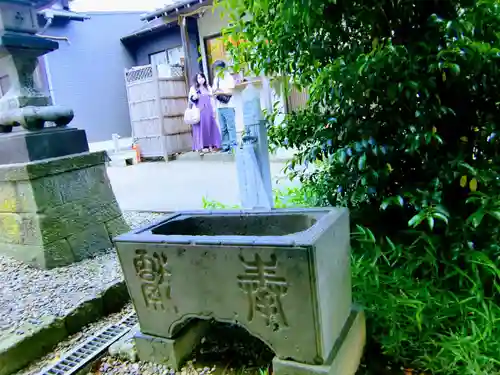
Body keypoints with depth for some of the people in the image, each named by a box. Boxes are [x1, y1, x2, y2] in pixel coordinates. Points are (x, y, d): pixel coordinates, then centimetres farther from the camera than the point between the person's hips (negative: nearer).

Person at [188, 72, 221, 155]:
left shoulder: (208, 88, 17)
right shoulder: (193, 88, 7)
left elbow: (212, 100, 16)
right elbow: (190, 99, 2)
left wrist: (214, 111, 9)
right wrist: (194, 97, -21)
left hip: (208, 111, 4)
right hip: (199, 112, -4)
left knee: (210, 128, 2)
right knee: (200, 128, -8)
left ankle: (211, 146, 9)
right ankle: (200, 148, -9)